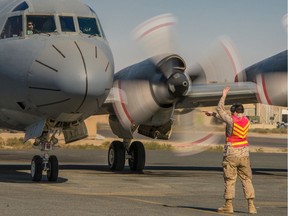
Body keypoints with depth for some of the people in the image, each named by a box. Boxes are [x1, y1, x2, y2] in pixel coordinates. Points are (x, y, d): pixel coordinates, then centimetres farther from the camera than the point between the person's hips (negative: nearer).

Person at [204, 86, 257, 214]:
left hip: (231, 154, -5)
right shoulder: (246, 120, 4)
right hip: (244, 154, 5)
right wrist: (213, 114, 23)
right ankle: (251, 206, 0)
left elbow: (220, 110, -2)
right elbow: (224, 116, 16)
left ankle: (228, 206, 3)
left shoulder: (231, 121, -14)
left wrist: (224, 95, 5)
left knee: (229, 180, 2)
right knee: (247, 180, 6)